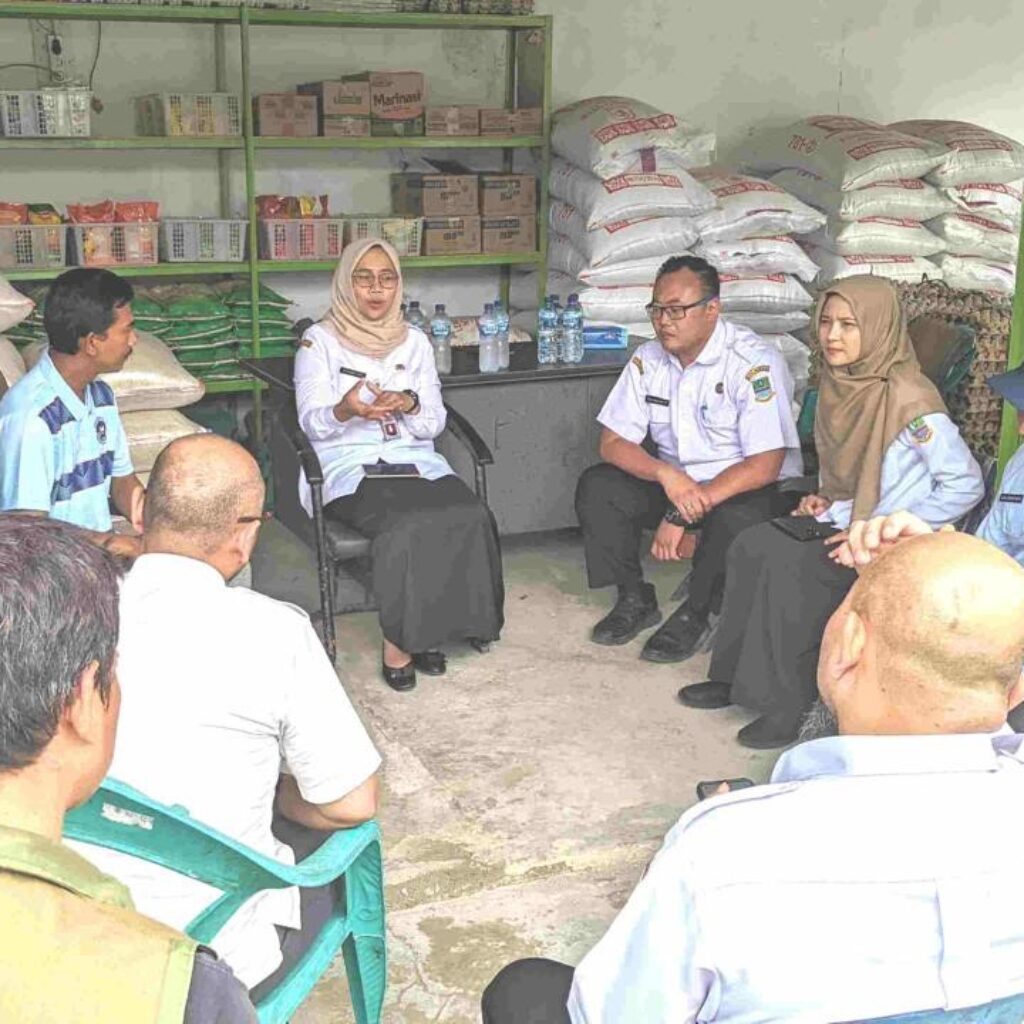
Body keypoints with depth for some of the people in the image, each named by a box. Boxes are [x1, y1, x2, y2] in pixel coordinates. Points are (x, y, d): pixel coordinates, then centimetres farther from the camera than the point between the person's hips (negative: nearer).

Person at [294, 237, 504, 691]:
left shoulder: (414, 341, 17)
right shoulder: (320, 340, 7)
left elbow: (434, 422, 10)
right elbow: (312, 422, -4)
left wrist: (410, 405, -13)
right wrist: (346, 410, -27)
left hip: (417, 460, 4)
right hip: (351, 467, -4)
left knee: (471, 516, -27)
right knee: (408, 525, -35)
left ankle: (421, 632, -14)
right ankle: (400, 639, -16)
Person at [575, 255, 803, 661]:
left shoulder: (754, 364, -20)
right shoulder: (648, 360, -1)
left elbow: (764, 467, -25)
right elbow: (612, 443, -4)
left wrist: (683, 513, -28)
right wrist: (666, 474, -25)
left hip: (743, 490, -5)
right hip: (675, 484, 6)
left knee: (739, 518, -38)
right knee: (596, 486, -15)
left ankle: (695, 615, -12)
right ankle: (635, 599, 1)